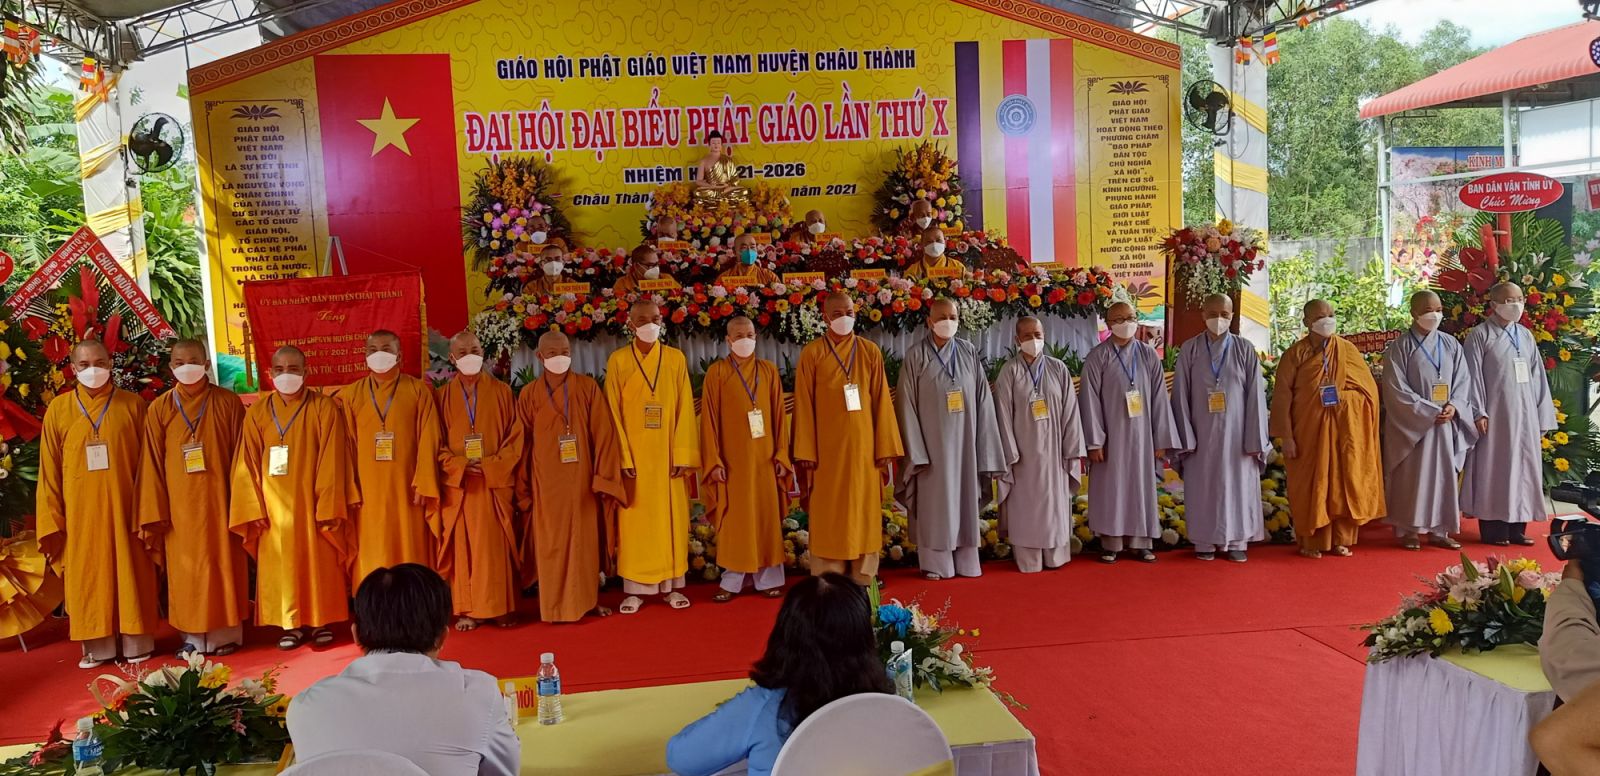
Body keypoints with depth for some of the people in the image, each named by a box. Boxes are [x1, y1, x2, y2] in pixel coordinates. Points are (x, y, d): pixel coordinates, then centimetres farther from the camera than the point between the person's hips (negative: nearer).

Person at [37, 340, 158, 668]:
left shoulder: (133, 405, 1)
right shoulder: (59, 409, 4)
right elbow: (49, 471, 4)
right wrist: (52, 522, -1)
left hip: (123, 507, -1)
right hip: (81, 512, 1)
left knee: (129, 576, 5)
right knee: (88, 579, 7)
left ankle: (135, 643, 14)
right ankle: (97, 647, 16)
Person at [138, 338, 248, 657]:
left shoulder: (228, 403, 0)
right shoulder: (159, 409, 3)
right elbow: (153, 464, 2)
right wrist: (155, 511, -2)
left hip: (218, 501, -1)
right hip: (180, 506, 1)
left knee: (222, 565, 5)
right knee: (185, 570, 6)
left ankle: (225, 634, 14)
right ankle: (193, 636, 15)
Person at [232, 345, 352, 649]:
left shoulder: (324, 408, -4)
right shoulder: (257, 412, 4)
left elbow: (331, 464, -8)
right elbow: (248, 465, 3)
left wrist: (328, 508, -12)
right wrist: (253, 508, -5)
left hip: (311, 503, -2)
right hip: (274, 506, 2)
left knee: (318, 562, 6)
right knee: (280, 565, 7)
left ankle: (321, 621, 19)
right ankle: (290, 623, 19)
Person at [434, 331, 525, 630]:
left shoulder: (502, 392, 5)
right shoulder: (442, 396, 7)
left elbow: (515, 437, 0)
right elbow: (435, 443, 3)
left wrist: (491, 465, -12)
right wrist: (460, 465, -13)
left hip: (495, 483, -1)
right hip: (458, 484, 1)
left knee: (497, 547, 0)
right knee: (462, 547, 2)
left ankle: (501, 607, 8)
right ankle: (467, 609, 9)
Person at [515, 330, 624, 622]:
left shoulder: (588, 388, -2)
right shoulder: (529, 395, 1)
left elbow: (603, 434, -4)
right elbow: (522, 444, 4)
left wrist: (603, 477, -10)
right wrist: (523, 490, 3)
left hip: (582, 480, 0)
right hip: (546, 483, 1)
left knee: (586, 540, 7)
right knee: (551, 544, 6)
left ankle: (590, 598, 21)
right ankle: (555, 605, 16)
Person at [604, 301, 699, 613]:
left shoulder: (676, 359, 4)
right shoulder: (618, 361, 0)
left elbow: (685, 409, 0)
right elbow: (614, 413, -3)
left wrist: (683, 454, -7)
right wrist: (623, 457, -11)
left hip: (667, 453, 1)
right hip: (634, 453, -1)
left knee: (671, 517, 5)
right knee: (635, 519, 2)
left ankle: (673, 584, 14)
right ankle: (636, 588, 9)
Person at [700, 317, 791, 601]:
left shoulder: (769, 370, 7)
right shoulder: (717, 373, -1)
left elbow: (778, 415, 6)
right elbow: (709, 420, -4)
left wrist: (781, 454, 0)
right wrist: (714, 461, -9)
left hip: (763, 457, 2)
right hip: (732, 458, -2)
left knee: (766, 518, 5)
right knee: (734, 521, 3)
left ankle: (768, 578, 14)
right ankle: (733, 582, 10)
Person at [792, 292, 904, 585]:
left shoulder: (870, 352, 6)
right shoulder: (811, 354, 1)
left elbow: (881, 403, 4)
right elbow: (804, 407, -2)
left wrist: (885, 450, -1)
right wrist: (806, 455, -7)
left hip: (863, 448, 2)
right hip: (827, 449, -2)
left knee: (863, 514, 5)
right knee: (829, 518, 2)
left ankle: (863, 580, 15)